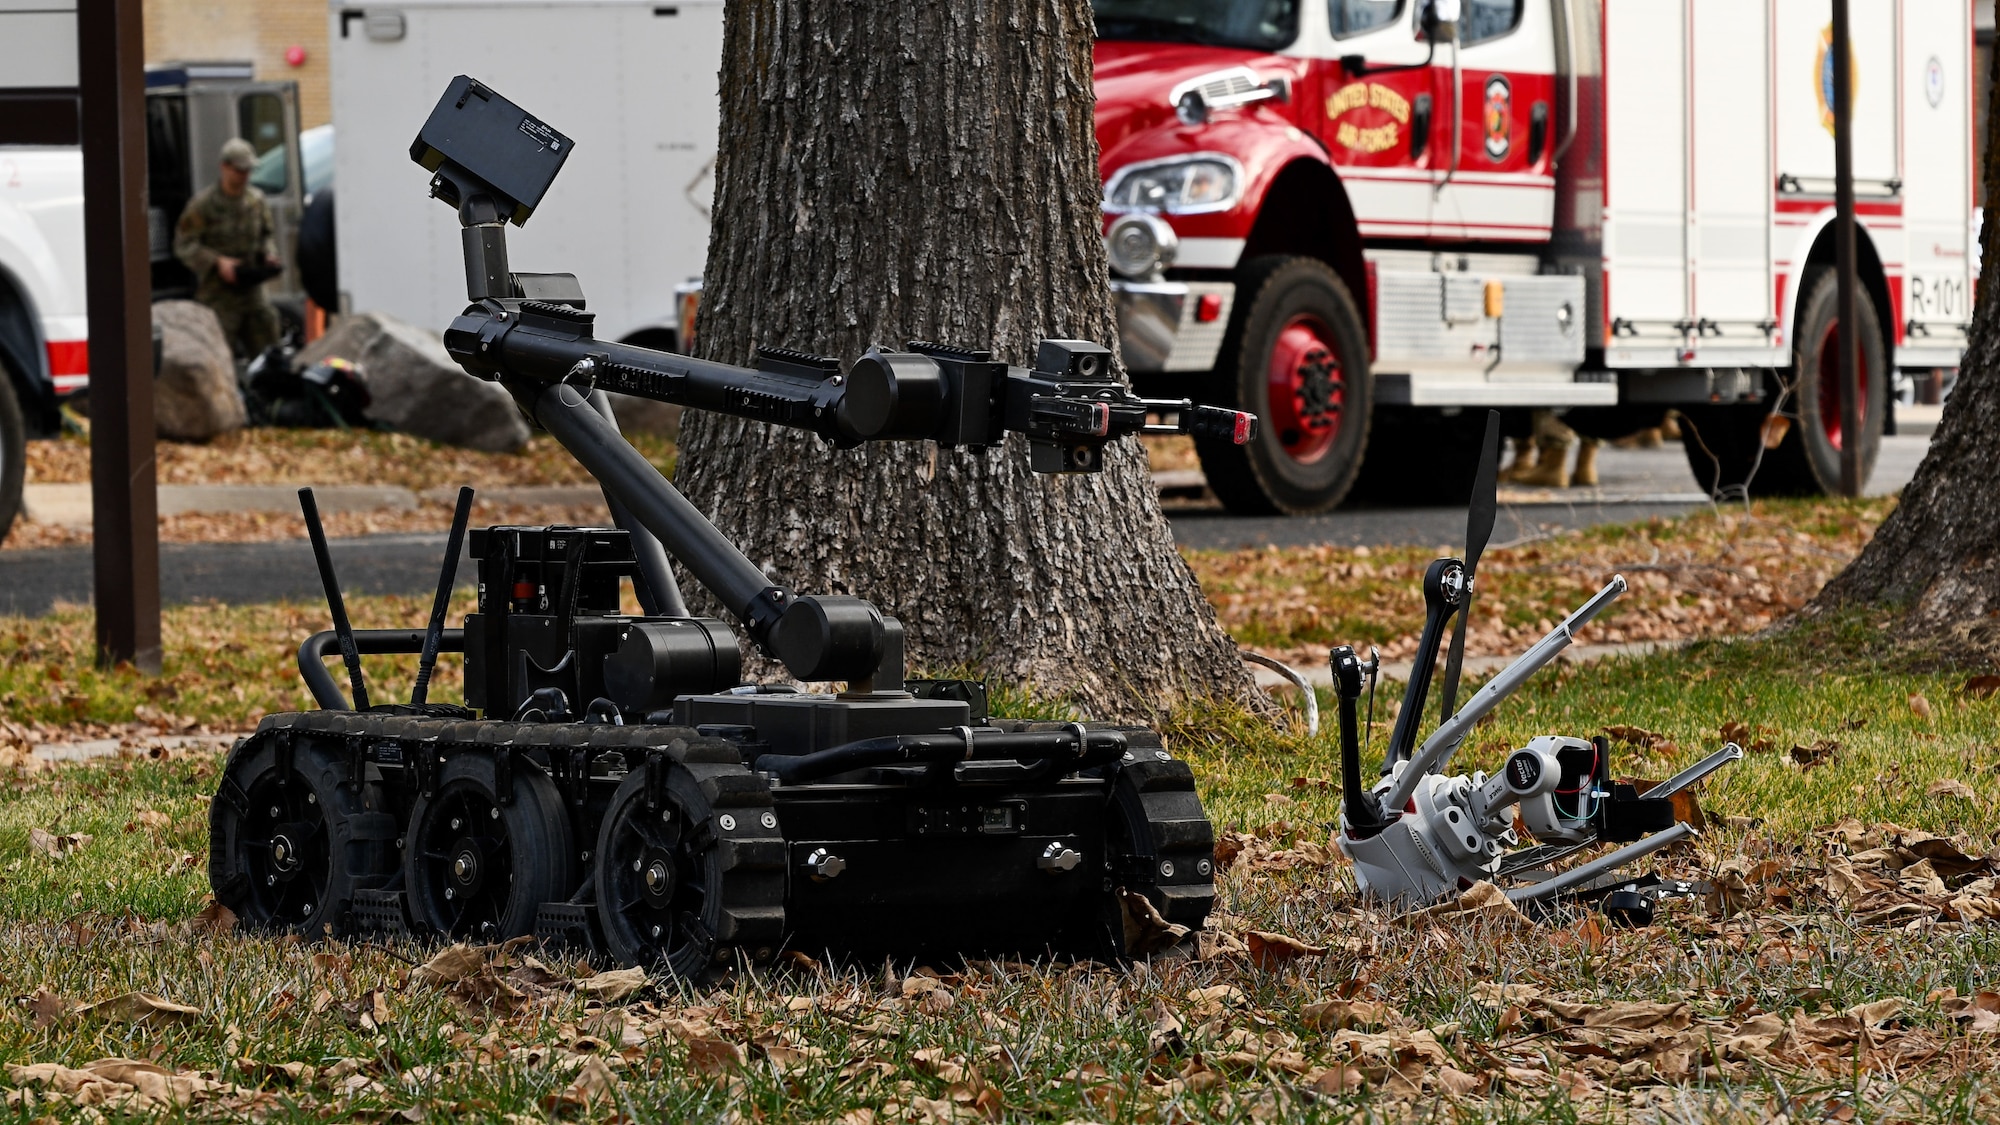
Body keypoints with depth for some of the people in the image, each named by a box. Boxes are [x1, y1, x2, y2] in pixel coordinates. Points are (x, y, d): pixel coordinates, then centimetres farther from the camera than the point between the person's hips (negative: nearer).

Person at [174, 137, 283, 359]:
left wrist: (269, 254, 0)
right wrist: (217, 262, -22)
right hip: (218, 297, -6)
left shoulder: (256, 200, 10)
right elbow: (184, 245, -10)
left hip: (252, 290, 6)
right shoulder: (203, 205, -9)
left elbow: (269, 233, 23)